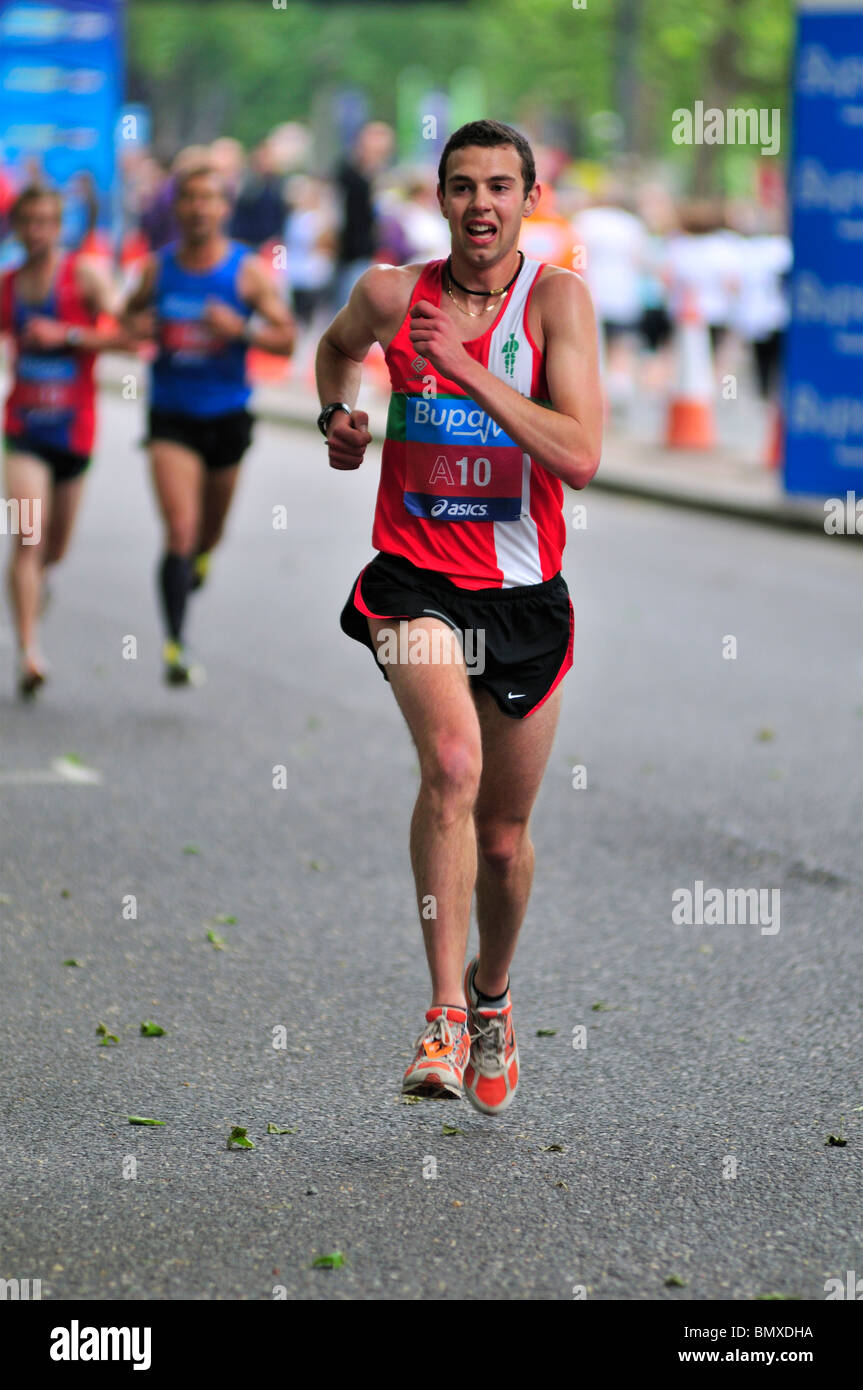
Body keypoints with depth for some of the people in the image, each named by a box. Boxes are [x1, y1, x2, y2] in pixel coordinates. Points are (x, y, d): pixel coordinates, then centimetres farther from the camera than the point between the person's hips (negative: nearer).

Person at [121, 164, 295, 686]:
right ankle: (176, 644, -16)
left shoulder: (248, 270, -6)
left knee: (210, 531, 18)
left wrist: (240, 330, -24)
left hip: (227, 415, 1)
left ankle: (200, 556, 56)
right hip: (171, 415, -1)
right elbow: (131, 314, 17)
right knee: (180, 530, -15)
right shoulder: (158, 267, 0)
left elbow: (287, 338, -6)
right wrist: (137, 325, -7)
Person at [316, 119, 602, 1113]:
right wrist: (336, 414, 8)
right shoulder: (391, 294, 0)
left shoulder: (556, 299, -7)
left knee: (504, 835, 12)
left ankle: (491, 994, 41)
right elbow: (338, 346, 26)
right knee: (453, 763, -29)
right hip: (415, 576, -1)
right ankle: (444, 1013, -24)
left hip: (523, 592, 1)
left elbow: (580, 458, -17)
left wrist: (471, 370, -22)